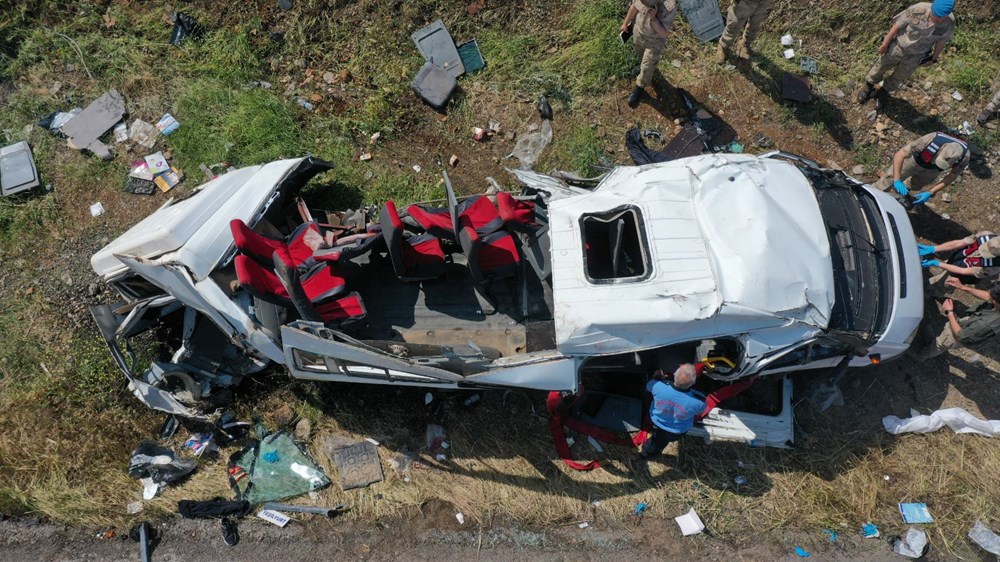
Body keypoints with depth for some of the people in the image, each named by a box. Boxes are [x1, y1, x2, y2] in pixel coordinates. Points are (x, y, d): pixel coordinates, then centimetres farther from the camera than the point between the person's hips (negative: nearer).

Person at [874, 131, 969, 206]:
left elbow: (952, 176, -21)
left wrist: (930, 193, -30)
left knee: (915, 186, 26)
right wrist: (897, 180, -53)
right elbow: (900, 154, -45)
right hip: (915, 160, -3)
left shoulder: (964, 157, -37)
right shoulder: (932, 140, -47)